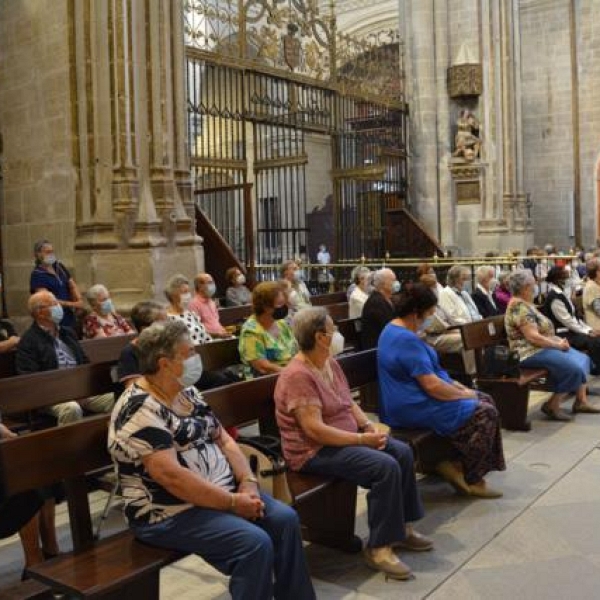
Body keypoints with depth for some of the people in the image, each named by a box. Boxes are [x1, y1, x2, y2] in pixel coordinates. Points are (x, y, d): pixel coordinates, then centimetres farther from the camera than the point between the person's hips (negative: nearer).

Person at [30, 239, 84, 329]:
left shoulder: (60, 267, 11)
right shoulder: (36, 275, -8)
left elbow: (73, 286, 16)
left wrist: (79, 301, -4)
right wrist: (72, 304, -14)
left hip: (69, 316, 6)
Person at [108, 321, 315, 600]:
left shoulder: (187, 393, 9)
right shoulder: (140, 411, -20)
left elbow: (223, 439, 11)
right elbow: (172, 477, -27)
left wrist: (247, 482, -6)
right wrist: (233, 502, -22)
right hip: (172, 512, -9)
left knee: (285, 519, -4)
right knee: (255, 543, -24)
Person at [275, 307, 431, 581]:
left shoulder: (330, 363, 7)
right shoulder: (298, 375, -24)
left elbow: (349, 402, 13)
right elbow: (314, 430, -28)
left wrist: (368, 425, -6)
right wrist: (361, 439, -25)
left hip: (344, 438, 10)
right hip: (315, 451, -10)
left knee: (402, 452, 0)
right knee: (386, 467, -25)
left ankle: (402, 528, 13)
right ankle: (378, 548, -12)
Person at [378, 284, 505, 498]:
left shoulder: (394, 329, 10)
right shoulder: (407, 340, -24)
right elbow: (431, 385, -25)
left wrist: (456, 385, 10)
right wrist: (465, 394, -9)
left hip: (414, 398, 11)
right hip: (414, 408, -11)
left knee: (485, 399, 10)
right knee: (485, 414, -13)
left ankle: (458, 464, 10)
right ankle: (472, 480, 3)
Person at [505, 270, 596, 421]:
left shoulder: (526, 304, 13)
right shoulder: (519, 307, -21)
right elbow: (533, 337, -26)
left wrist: (559, 340, 1)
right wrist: (558, 344, -15)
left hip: (544, 347, 11)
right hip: (532, 353, -11)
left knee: (583, 359, 7)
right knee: (574, 369, -20)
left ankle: (581, 401, 8)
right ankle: (551, 406, -7)